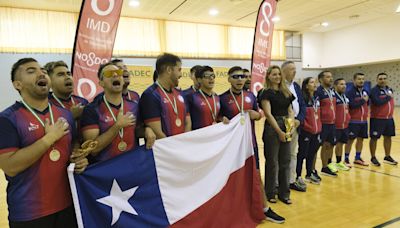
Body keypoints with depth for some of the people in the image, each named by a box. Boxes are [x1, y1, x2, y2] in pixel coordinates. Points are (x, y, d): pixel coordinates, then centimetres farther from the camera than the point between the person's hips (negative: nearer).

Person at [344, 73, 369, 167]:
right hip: (353, 121, -7)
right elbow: (351, 105, -22)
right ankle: (346, 159, 10)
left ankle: (358, 158, 26)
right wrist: (362, 101, -14)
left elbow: (367, 103, 18)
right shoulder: (350, 92, -12)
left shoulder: (365, 91, 11)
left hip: (364, 120, 7)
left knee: (361, 139, 13)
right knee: (350, 140, -1)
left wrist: (366, 100, -1)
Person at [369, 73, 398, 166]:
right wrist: (388, 97, -14)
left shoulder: (390, 89, 11)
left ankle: (387, 157, 27)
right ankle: (373, 158, 12)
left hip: (389, 118, 7)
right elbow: (377, 102, -26)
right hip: (377, 119, -7)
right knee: (374, 138, 1)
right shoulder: (374, 90, -13)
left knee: (388, 137, 14)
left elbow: (390, 102, 22)